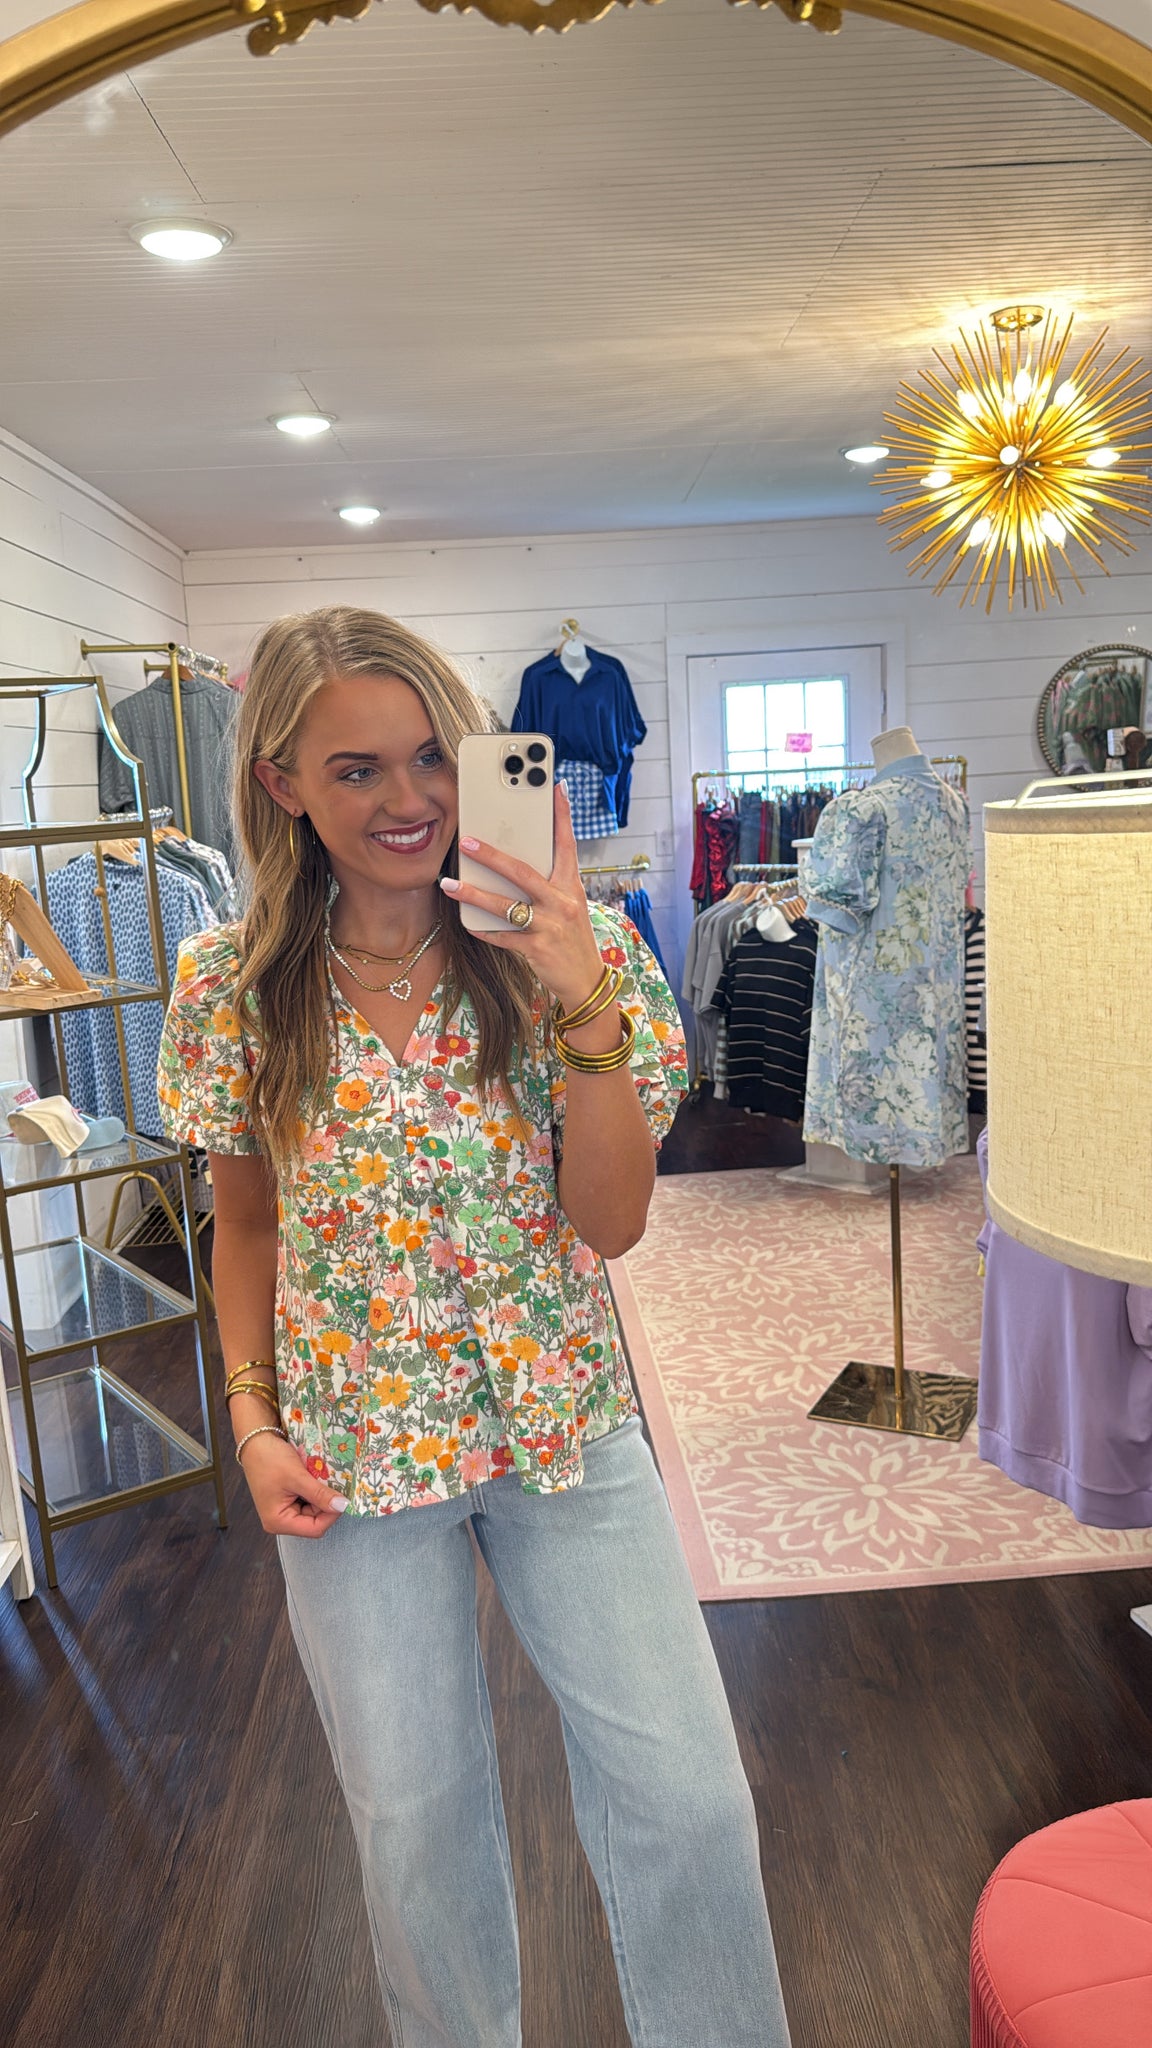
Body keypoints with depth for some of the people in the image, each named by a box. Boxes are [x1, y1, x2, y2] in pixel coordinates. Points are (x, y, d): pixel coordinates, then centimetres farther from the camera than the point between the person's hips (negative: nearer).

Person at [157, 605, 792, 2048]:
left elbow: (612, 1222, -14)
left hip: (564, 1426, 0)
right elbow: (246, 1223, 5)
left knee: (687, 1795, 5)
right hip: (353, 1446, 1)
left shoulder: (572, 952, -11)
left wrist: (586, 1007, -27)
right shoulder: (230, 986, -7)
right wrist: (251, 1415, -5)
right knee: (415, 1817, 17)